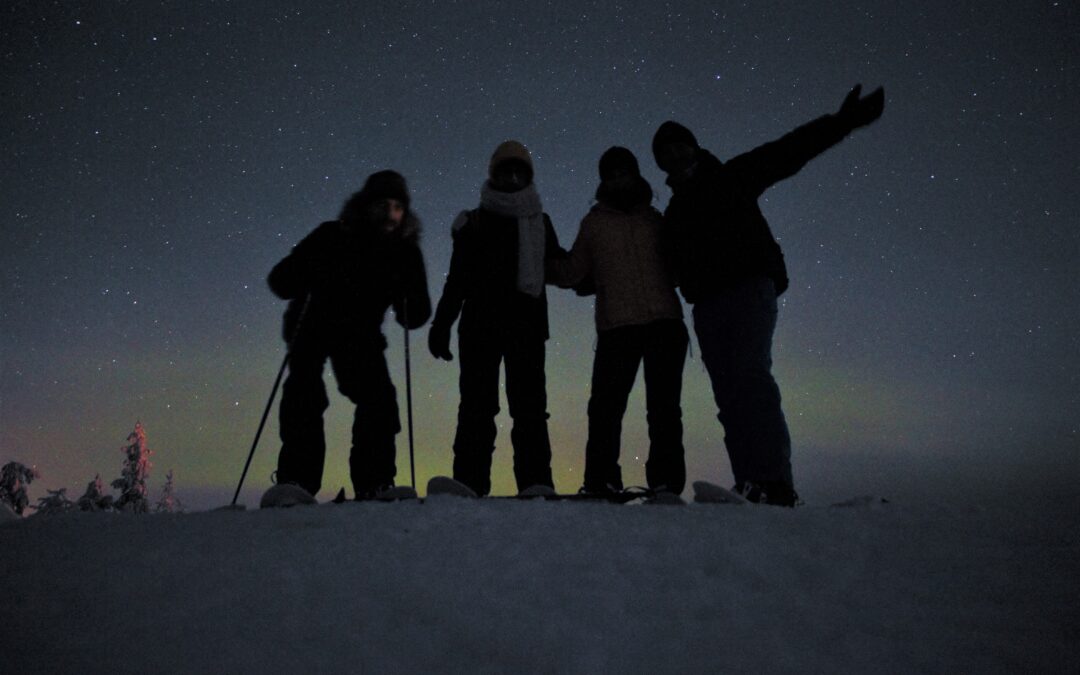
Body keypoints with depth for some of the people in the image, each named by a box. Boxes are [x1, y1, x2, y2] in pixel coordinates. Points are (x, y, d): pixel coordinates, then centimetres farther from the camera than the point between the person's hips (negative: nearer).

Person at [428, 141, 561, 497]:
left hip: (527, 324, 1)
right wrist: (441, 325, 2)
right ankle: (469, 484, -4)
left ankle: (536, 484, -4)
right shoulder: (474, 223, 13)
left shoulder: (539, 222, 17)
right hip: (480, 324, -1)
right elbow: (457, 280, 11)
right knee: (477, 406, -4)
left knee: (530, 407, -4)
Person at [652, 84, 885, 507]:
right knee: (729, 393, -2)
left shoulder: (732, 177, 12)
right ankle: (751, 485, -4)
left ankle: (776, 482, -27)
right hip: (707, 305, 6)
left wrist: (842, 121, -6)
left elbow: (790, 151, 5)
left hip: (750, 289, -5)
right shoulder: (674, 213, 25)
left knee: (751, 374, -22)